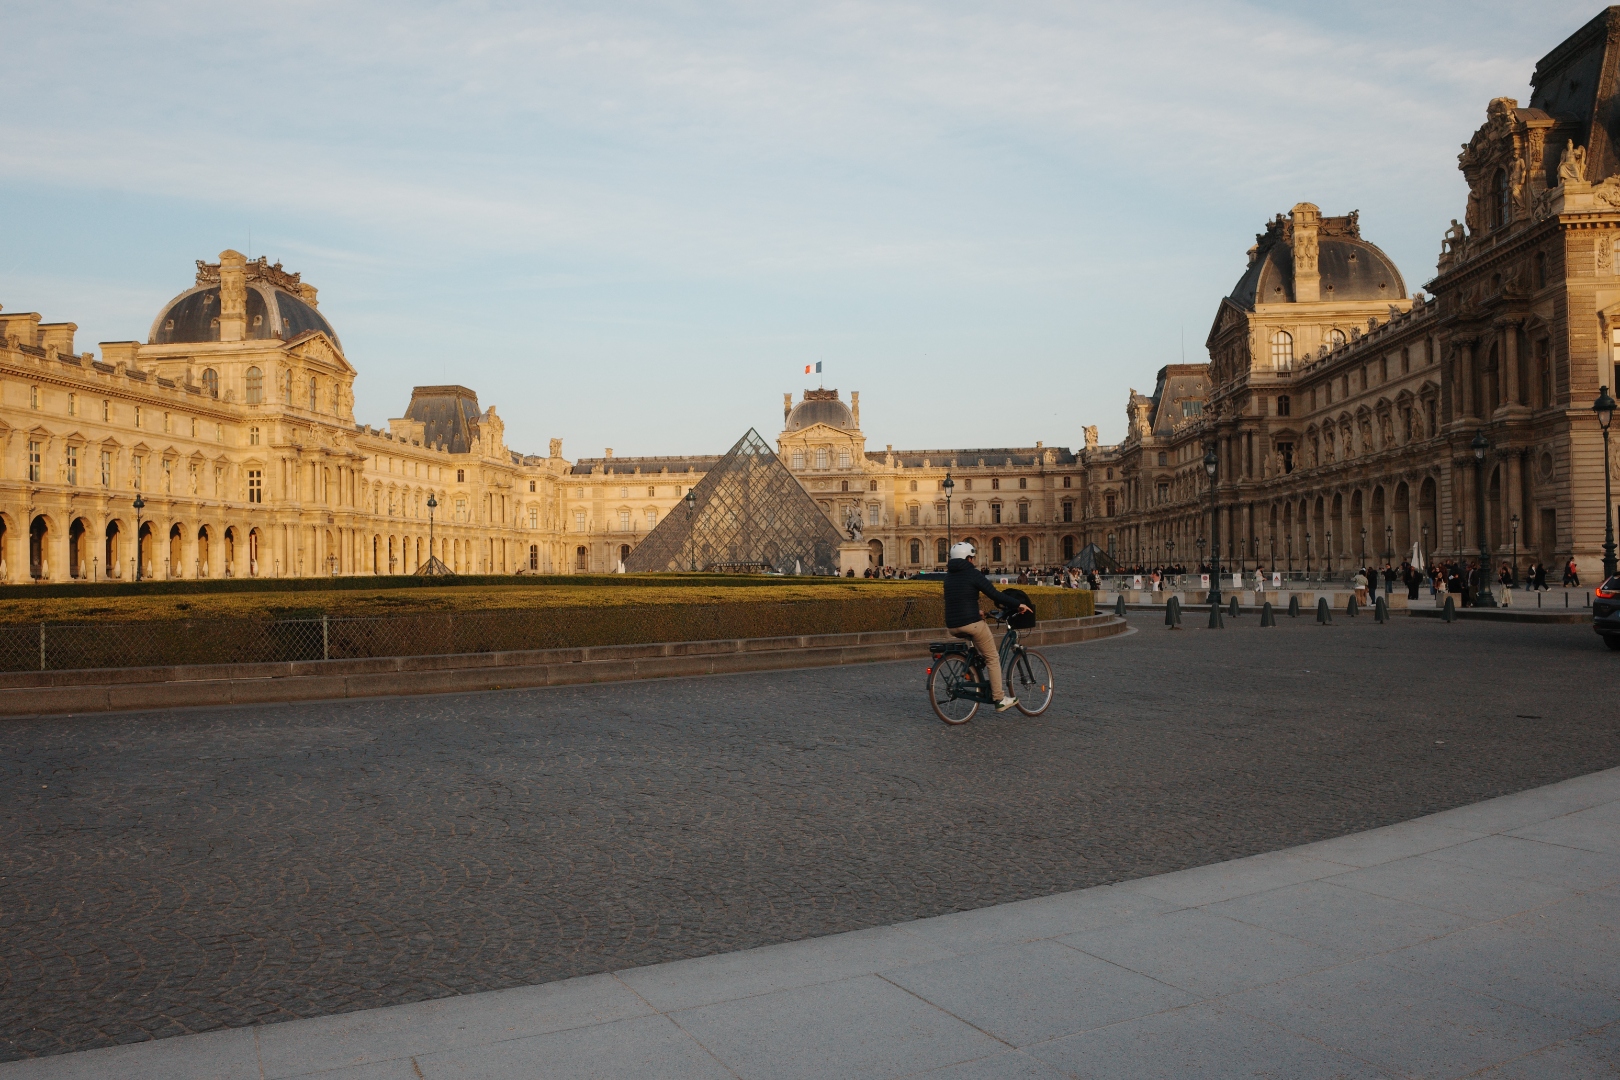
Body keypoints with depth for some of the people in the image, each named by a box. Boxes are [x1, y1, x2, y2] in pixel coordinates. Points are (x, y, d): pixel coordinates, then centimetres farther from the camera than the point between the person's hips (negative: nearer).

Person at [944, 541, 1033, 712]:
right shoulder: (972, 574, -7)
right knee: (993, 658, 5)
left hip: (952, 626, 7)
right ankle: (1000, 699, 5)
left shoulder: (949, 575, 15)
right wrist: (1017, 604, -4)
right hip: (971, 623, -7)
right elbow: (994, 594, -11)